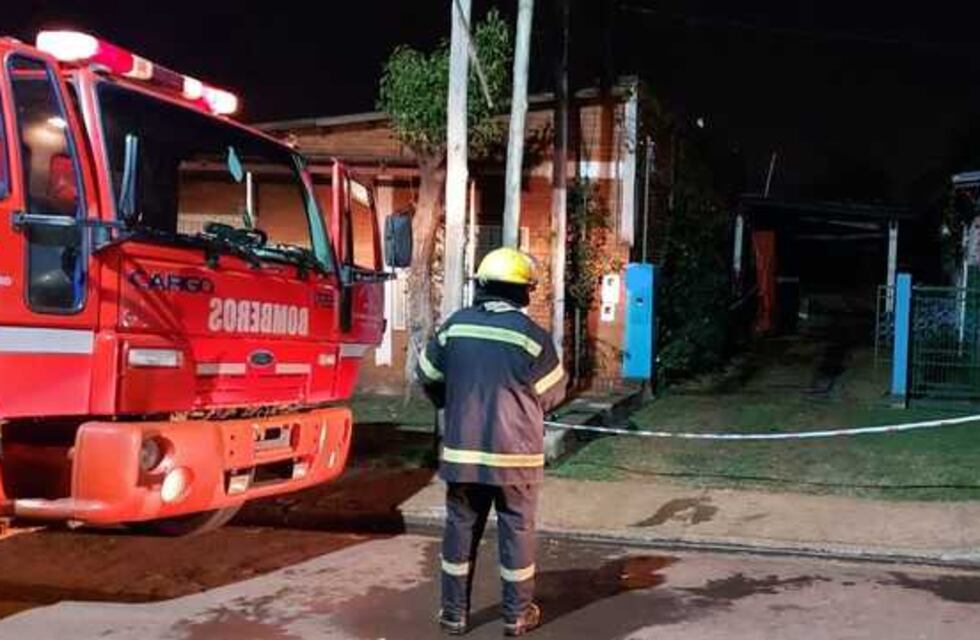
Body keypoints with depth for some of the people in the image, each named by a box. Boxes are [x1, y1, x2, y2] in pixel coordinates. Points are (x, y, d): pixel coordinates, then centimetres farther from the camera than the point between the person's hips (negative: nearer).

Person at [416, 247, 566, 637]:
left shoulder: (455, 326, -1)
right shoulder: (531, 334, -10)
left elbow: (428, 376, 10)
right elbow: (552, 394, 0)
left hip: (462, 450, 3)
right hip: (515, 453, -3)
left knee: (460, 527, 12)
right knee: (516, 530, 9)